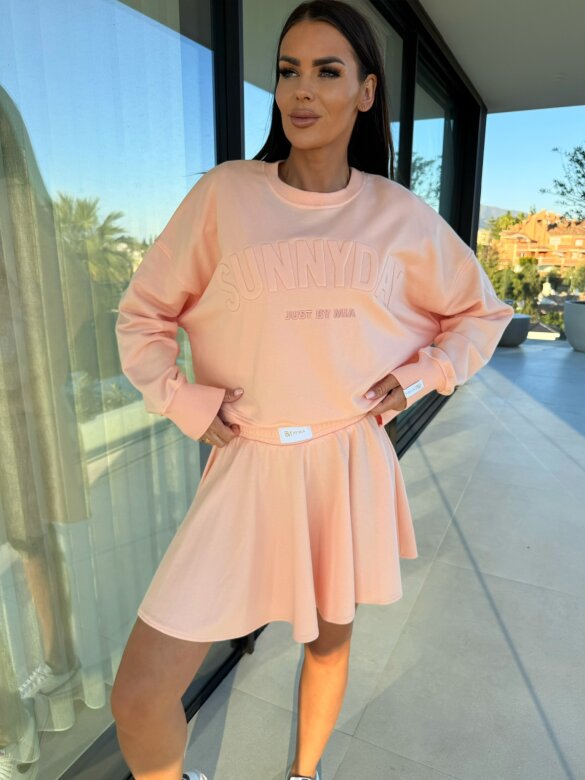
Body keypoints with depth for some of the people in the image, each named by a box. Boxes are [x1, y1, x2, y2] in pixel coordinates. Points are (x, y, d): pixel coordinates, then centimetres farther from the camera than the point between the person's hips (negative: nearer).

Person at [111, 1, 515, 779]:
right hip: (250, 466, -1)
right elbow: (144, 314, 5)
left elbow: (481, 313, 13)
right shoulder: (224, 193, -3)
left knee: (331, 636, 21)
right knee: (139, 697, -2)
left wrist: (418, 378, -1)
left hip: (352, 463, 2)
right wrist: (182, 402, -8)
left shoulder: (401, 215, 1)